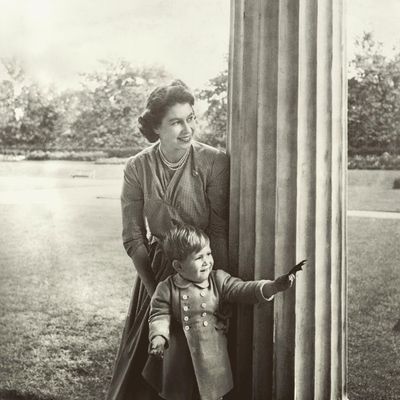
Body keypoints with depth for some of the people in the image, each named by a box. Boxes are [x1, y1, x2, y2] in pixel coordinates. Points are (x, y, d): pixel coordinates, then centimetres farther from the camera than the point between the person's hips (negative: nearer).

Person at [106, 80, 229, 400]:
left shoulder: (214, 162, -14)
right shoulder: (137, 168, -7)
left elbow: (220, 231, -14)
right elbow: (133, 237, -4)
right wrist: (155, 288, -9)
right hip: (156, 271, 2)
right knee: (147, 358, 13)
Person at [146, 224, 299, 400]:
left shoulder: (218, 280, -1)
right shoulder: (166, 289, -6)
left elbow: (241, 289, -10)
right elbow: (159, 317, -7)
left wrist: (273, 286, -24)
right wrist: (158, 337, -28)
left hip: (212, 359, 1)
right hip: (179, 362, -1)